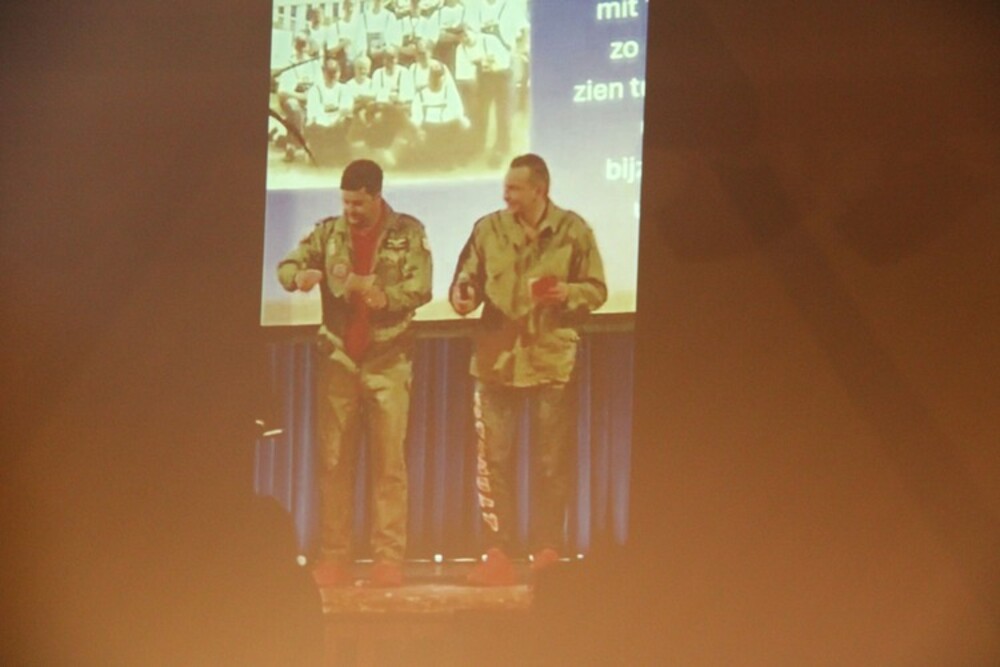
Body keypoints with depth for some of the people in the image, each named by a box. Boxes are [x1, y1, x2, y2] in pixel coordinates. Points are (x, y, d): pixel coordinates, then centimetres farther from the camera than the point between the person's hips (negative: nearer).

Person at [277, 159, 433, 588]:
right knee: (334, 461, 1)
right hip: (338, 359, 2)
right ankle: (333, 559, 3)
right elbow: (286, 265, 1)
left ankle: (389, 557, -1)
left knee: (388, 463, -2)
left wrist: (379, 293, -27)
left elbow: (420, 288, -10)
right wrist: (300, 276, -22)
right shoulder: (329, 232, 7)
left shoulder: (408, 233, -1)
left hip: (387, 360, -2)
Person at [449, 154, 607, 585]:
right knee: (493, 462, 0)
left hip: (553, 361, -1)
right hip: (497, 360, 1)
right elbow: (467, 280, 7)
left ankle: (547, 555, 11)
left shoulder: (573, 231, 0)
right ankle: (497, 555, 6)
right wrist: (462, 296, -15)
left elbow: (596, 289, 3)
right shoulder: (488, 229, 4)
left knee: (551, 465, 4)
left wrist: (569, 293, -16)